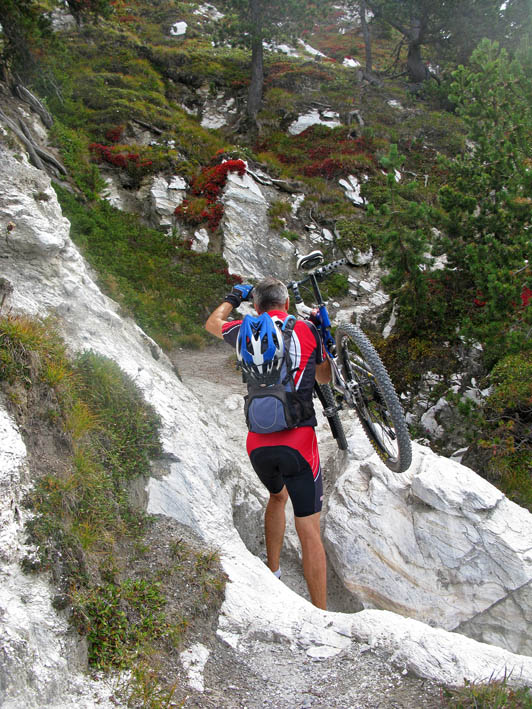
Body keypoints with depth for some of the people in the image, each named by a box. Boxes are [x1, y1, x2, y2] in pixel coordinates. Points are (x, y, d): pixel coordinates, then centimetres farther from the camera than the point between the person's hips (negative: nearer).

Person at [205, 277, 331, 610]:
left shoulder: (246, 331, 6)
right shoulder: (307, 330, 1)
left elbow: (212, 323, 29)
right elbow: (324, 377, 17)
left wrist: (236, 296, 43)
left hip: (258, 443, 4)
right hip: (298, 441, -3)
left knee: (277, 496, 32)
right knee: (309, 532, 1)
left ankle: (273, 573, 42)